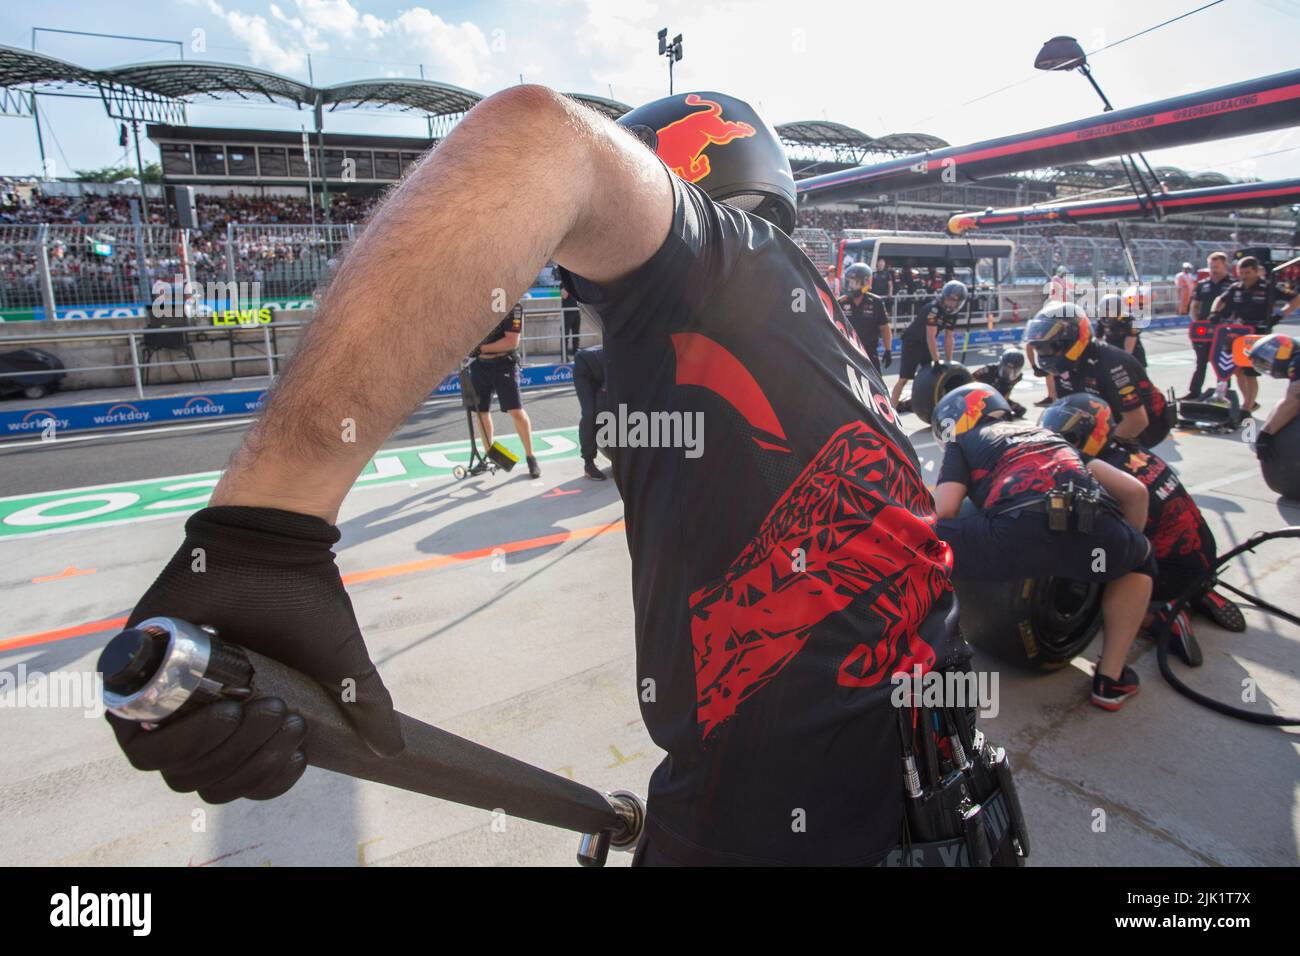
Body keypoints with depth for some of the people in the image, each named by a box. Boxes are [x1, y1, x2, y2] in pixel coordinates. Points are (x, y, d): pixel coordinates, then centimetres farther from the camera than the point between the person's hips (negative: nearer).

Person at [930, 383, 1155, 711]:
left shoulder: (960, 442, 26)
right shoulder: (1047, 433, 39)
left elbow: (944, 511, 8)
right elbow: (1134, 491, 34)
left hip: (1017, 531, -5)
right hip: (1096, 533, 5)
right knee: (1141, 559, 39)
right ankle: (1111, 679, 35)